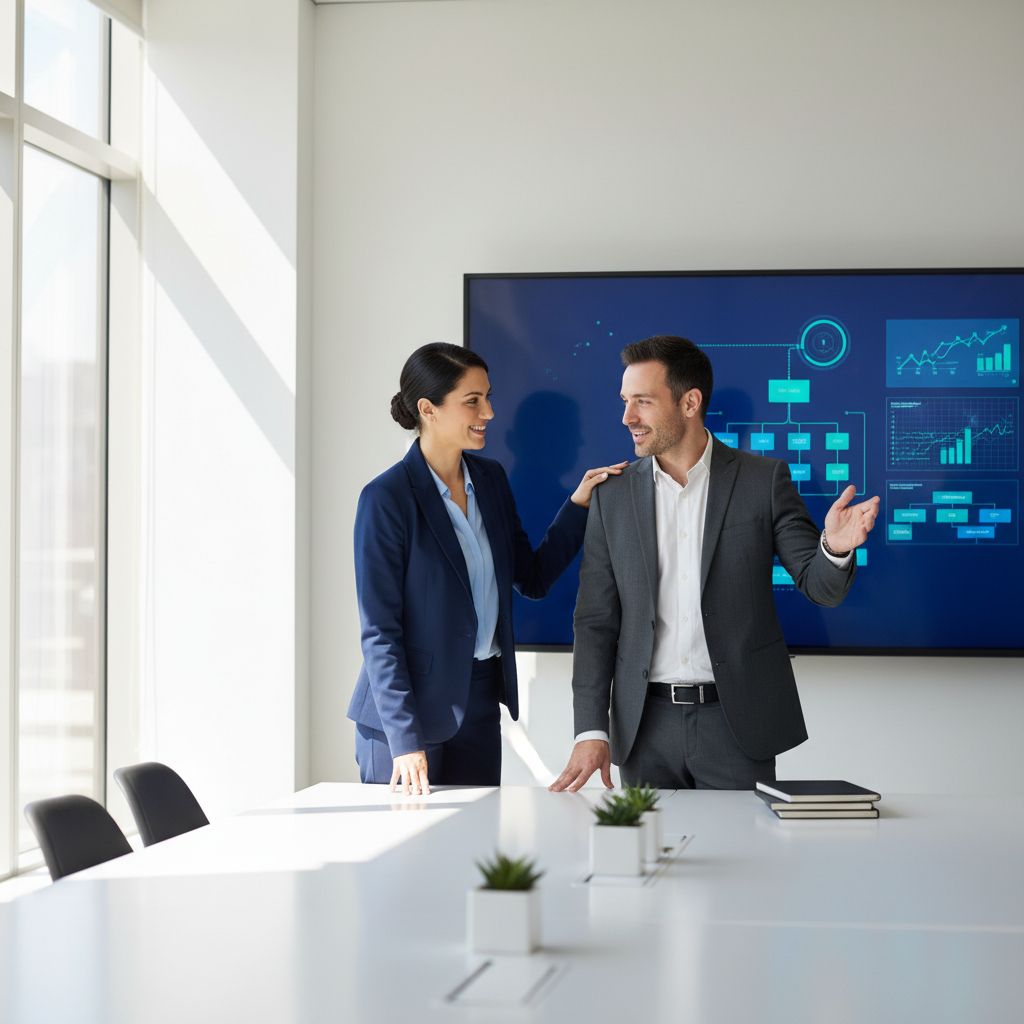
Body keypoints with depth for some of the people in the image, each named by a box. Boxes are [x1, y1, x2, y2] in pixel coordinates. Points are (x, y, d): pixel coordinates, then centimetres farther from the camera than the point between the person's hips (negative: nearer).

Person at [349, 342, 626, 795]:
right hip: (410, 707, -6)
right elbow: (379, 630, -14)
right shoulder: (386, 498, -14)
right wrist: (405, 740, -17)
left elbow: (532, 578, 13)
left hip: (480, 706, 6)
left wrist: (578, 504, 0)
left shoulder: (491, 478, 5)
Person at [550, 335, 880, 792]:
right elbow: (596, 620, 5)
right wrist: (590, 730, -3)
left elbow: (820, 587, -2)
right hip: (646, 725, 2)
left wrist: (835, 548, -25)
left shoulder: (763, 479, -2)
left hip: (736, 720, -2)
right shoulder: (614, 495, 4)